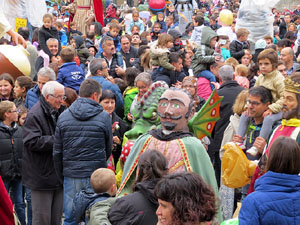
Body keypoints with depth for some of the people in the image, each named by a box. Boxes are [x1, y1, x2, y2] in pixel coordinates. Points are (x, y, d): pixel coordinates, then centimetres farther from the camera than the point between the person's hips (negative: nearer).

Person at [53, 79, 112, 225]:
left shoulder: (63, 117, 2)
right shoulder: (104, 117, -4)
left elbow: (57, 152, 5)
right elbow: (108, 149, 6)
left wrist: (61, 177, 15)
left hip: (71, 176, 2)